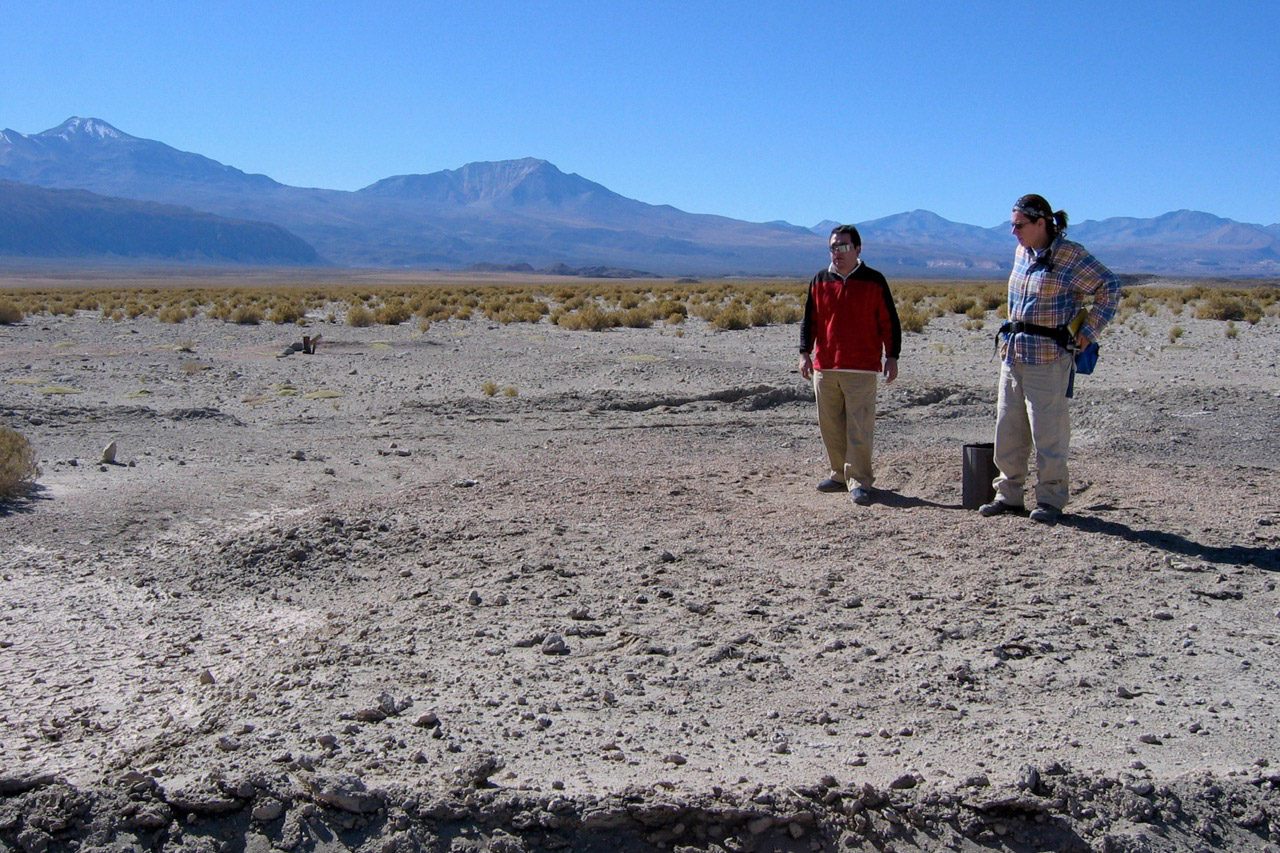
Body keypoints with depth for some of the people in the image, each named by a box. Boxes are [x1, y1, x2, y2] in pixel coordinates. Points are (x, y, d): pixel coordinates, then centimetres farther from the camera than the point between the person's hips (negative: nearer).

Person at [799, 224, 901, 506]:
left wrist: (891, 357, -1)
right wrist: (805, 352, 2)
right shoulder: (820, 281, 9)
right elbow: (809, 319, 12)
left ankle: (859, 481, 0)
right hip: (824, 367, 4)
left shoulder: (874, 281, 1)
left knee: (859, 428, -5)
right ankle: (840, 474, 23)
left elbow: (889, 322, 4)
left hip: (862, 369, -4)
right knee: (830, 426, 10)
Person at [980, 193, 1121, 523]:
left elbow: (1109, 286, -4)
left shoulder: (1069, 255, -10)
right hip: (1013, 353, 7)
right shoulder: (1021, 252, 11)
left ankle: (1051, 499, 8)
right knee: (1008, 429, 9)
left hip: (1048, 357, -7)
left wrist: (1088, 331, -6)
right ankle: (1009, 494, 19)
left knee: (1048, 432, -2)